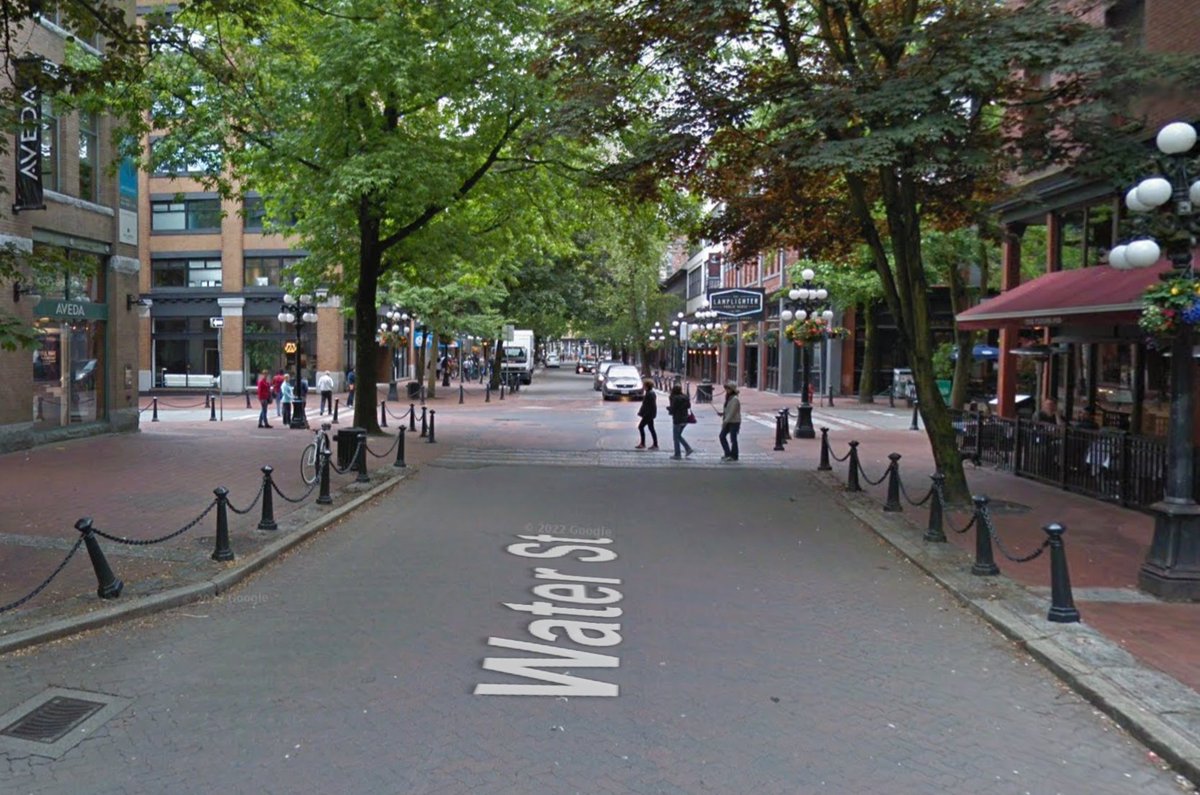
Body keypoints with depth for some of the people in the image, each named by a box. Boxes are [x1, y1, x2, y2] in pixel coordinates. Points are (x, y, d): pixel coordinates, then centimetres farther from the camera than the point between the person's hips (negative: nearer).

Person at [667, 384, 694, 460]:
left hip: (677, 420, -7)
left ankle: (677, 455, 6)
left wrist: (668, 408, 4)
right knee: (678, 435, 21)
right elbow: (689, 406, 9)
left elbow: (672, 410, -16)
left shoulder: (674, 398, -15)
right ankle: (688, 448, 10)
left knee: (676, 437, 4)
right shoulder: (685, 397, 5)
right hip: (685, 419, 7)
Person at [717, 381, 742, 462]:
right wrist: (721, 413, 1)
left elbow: (732, 412, -20)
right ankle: (728, 454, 14)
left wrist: (725, 421, -20)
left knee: (733, 438, -1)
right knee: (722, 436, 5)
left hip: (734, 422, -9)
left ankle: (734, 456, 10)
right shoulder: (728, 398, 12)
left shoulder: (735, 399, -17)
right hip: (728, 422, 9)